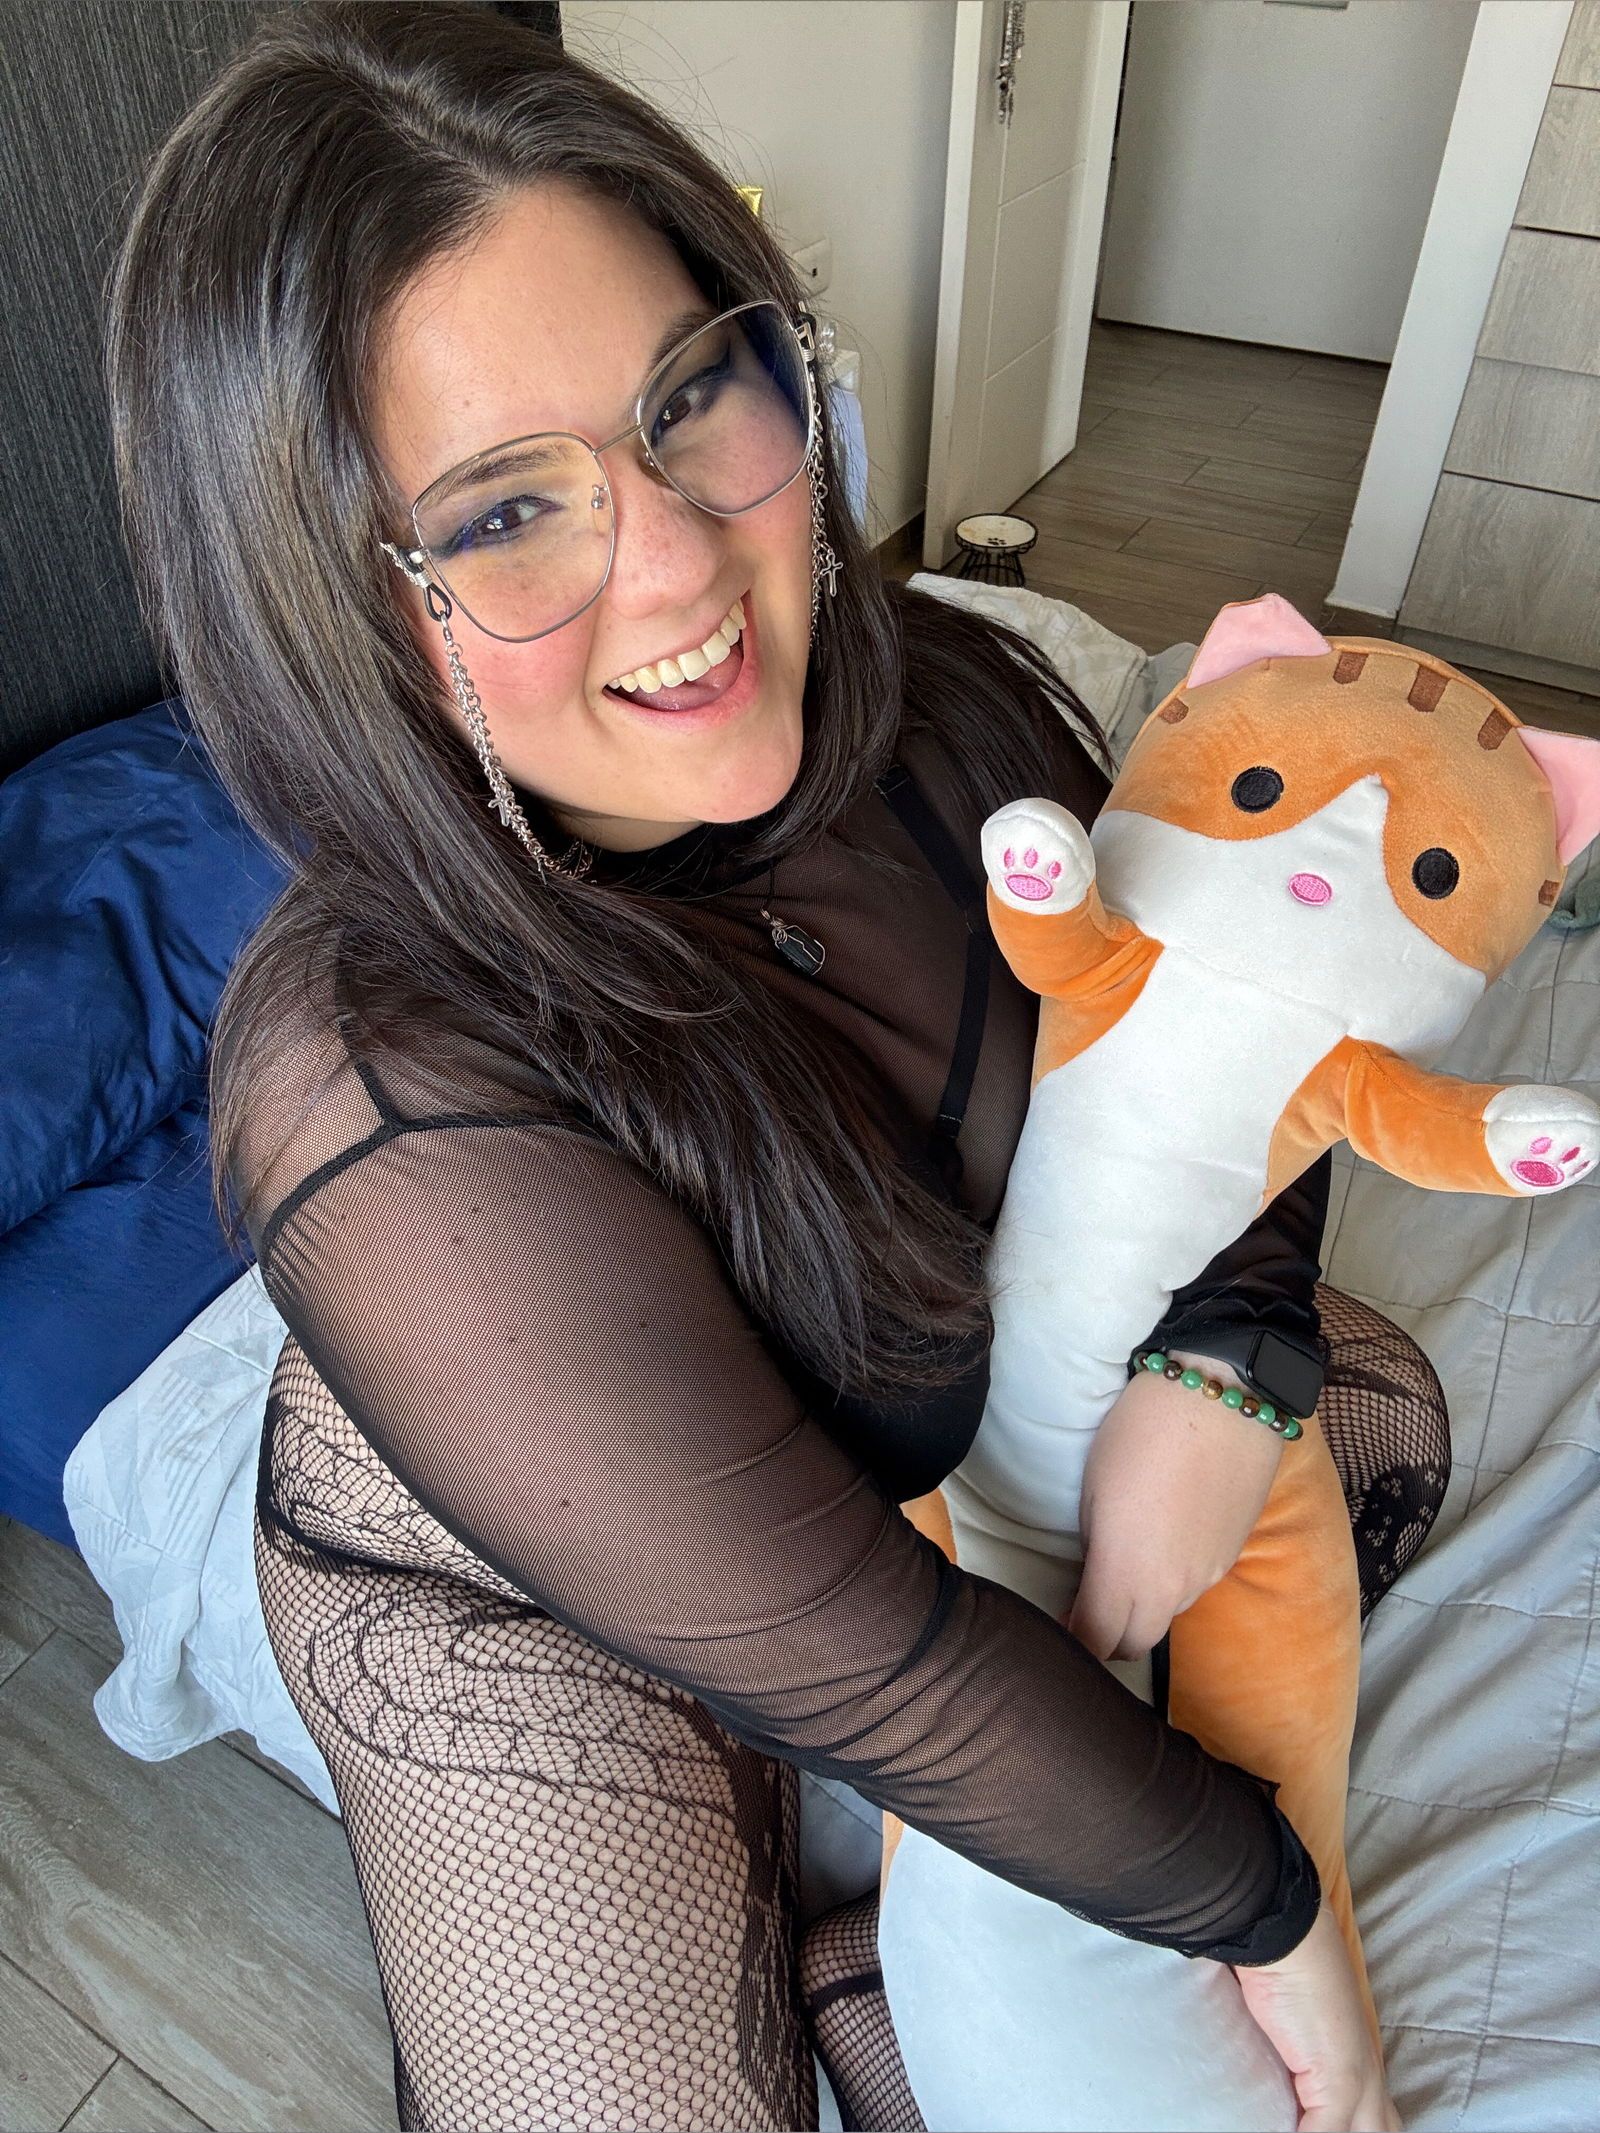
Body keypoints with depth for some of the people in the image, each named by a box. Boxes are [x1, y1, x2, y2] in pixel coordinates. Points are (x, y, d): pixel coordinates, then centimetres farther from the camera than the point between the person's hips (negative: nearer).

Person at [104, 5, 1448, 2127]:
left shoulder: (943, 703, -21)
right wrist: (1266, 1915, -17)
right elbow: (849, 1658, -31)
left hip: (949, 1428, 6)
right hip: (523, 1606, -5)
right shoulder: (391, 1111, -39)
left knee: (1376, 1421, 13)